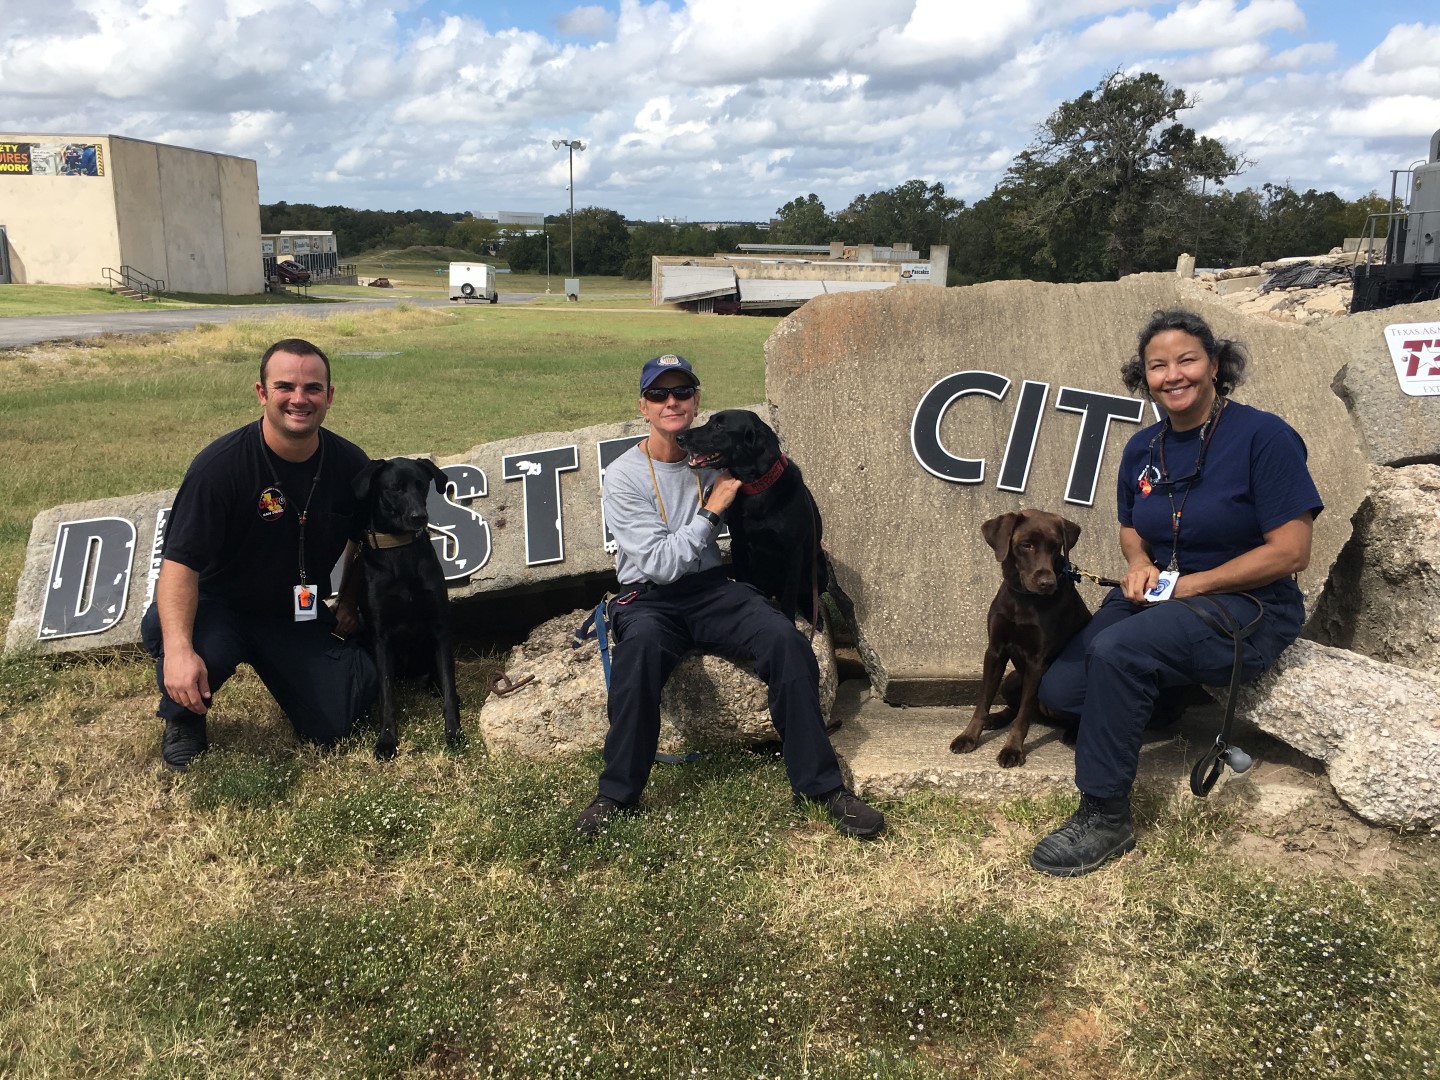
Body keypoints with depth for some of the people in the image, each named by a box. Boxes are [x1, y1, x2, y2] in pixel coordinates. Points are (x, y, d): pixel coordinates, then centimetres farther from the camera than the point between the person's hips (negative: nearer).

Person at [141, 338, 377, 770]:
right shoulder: (220, 464, -21)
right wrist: (178, 648, -39)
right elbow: (180, 560, -26)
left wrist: (353, 601, 7)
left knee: (333, 727, -9)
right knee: (162, 629, -37)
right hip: (221, 607, -3)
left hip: (300, 619, 4)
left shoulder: (350, 464, -7)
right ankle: (183, 718, 0)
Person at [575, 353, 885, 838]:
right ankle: (617, 793, -22)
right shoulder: (623, 476, -5)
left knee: (786, 640, -25)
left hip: (713, 589, 3)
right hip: (650, 600, -3)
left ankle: (820, 784, -14)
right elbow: (660, 563, -12)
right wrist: (712, 510, -11)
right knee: (640, 649, -38)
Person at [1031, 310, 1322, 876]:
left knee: (1117, 650, -33)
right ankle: (1180, 702, 13)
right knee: (1059, 690, -11)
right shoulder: (1143, 449, 6)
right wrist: (1139, 562, -3)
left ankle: (1105, 818, -20)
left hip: (1248, 608, -7)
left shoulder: (1263, 436, -13)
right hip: (1157, 596, 7)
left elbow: (1290, 552, -15)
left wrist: (1191, 584, -17)